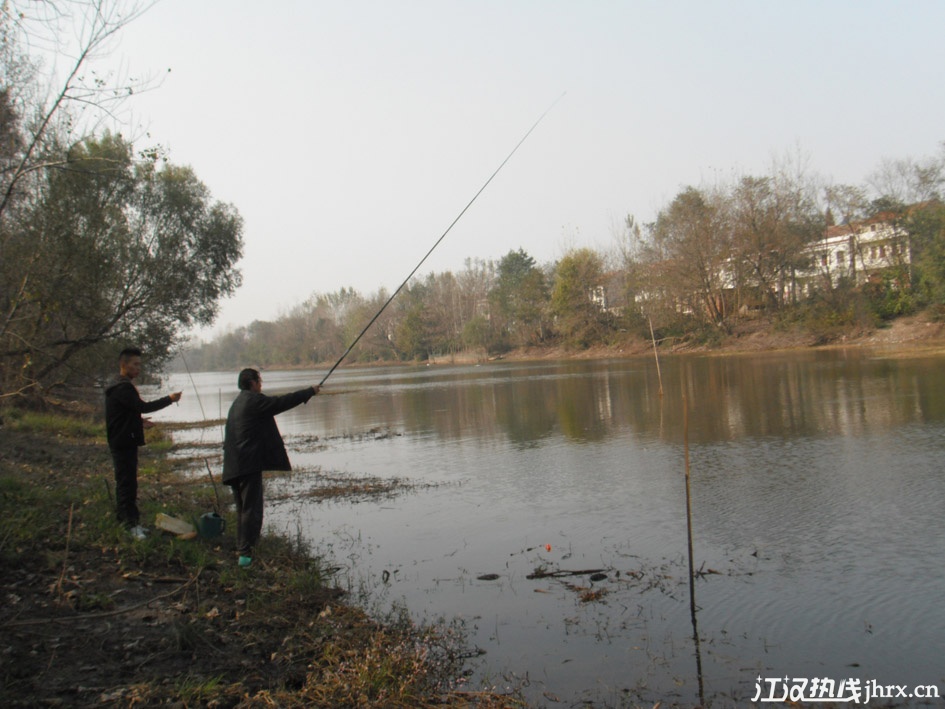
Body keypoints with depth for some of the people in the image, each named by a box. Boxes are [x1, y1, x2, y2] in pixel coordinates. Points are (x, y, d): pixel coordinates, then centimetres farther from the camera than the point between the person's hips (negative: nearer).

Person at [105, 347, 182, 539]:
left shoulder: (122, 386, 16)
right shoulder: (122, 388, -18)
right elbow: (143, 407, -28)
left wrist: (138, 422, 18)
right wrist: (169, 399, -22)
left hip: (125, 442, 11)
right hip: (123, 443, -11)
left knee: (127, 483, 14)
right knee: (126, 483, -7)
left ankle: (130, 521, 22)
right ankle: (131, 523, -4)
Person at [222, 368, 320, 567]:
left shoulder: (237, 403, 18)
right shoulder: (254, 400, -10)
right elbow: (283, 402, -8)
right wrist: (309, 392, 2)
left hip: (234, 466, 9)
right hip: (249, 464, -9)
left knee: (243, 509, 17)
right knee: (251, 509, -7)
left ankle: (242, 549, 24)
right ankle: (245, 553, -9)